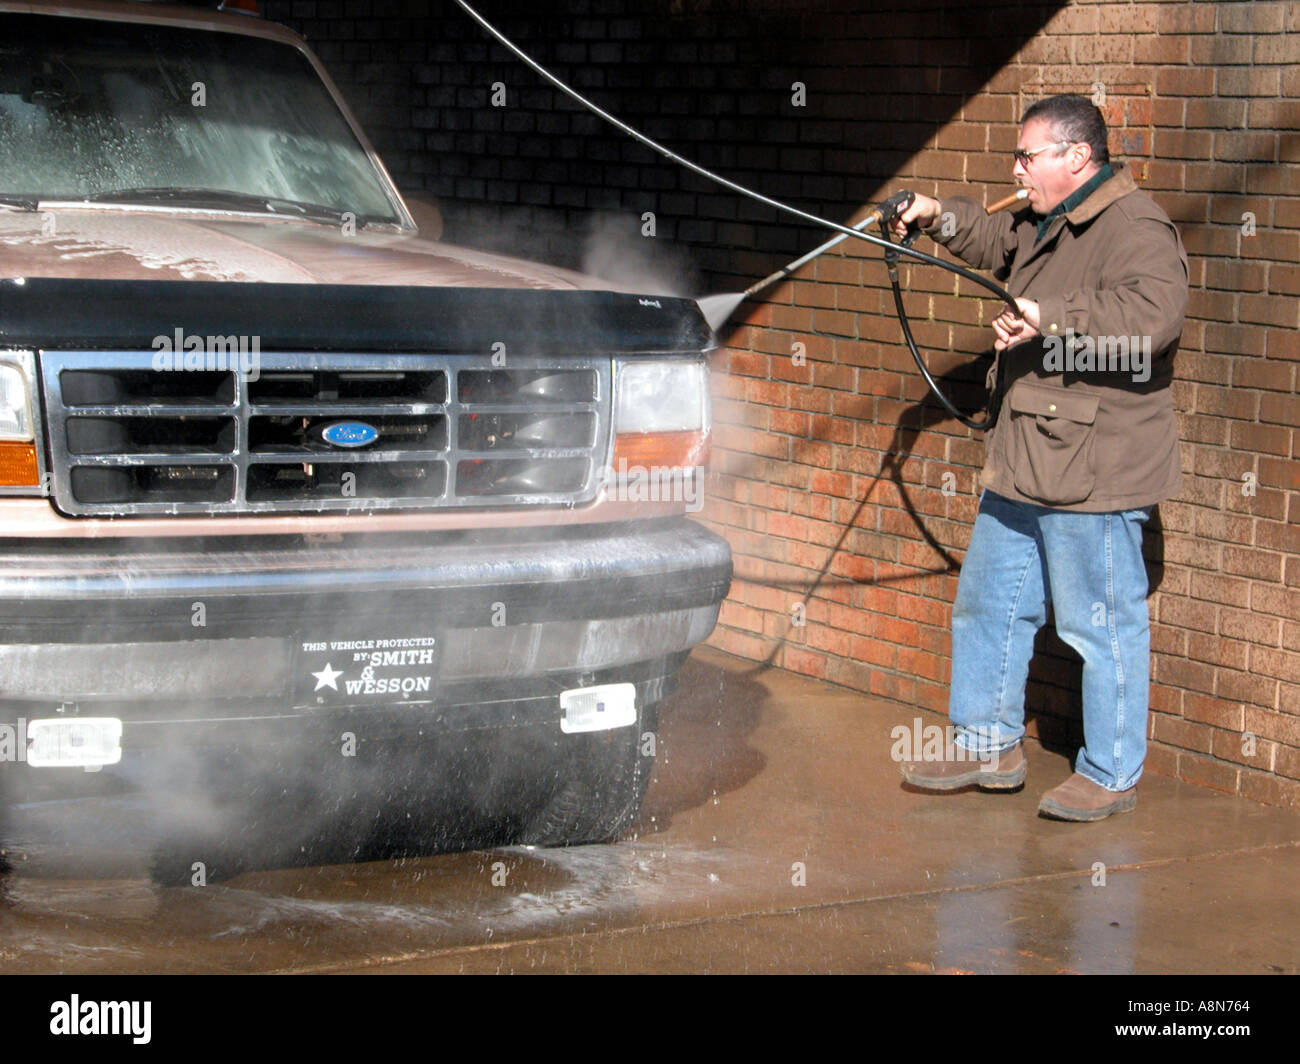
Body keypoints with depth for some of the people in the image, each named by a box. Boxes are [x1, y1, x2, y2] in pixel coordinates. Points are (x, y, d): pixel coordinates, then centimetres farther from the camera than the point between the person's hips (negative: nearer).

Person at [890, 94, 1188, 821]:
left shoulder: (1137, 229, -17)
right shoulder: (1045, 225, 15)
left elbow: (1153, 315, -34)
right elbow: (998, 244, 37)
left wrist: (1051, 320, -34)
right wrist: (943, 219, 20)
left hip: (1094, 475, -10)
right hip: (1023, 464, 10)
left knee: (1102, 626, -1)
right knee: (989, 603, 18)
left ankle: (1111, 776, 12)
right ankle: (988, 746, 32)